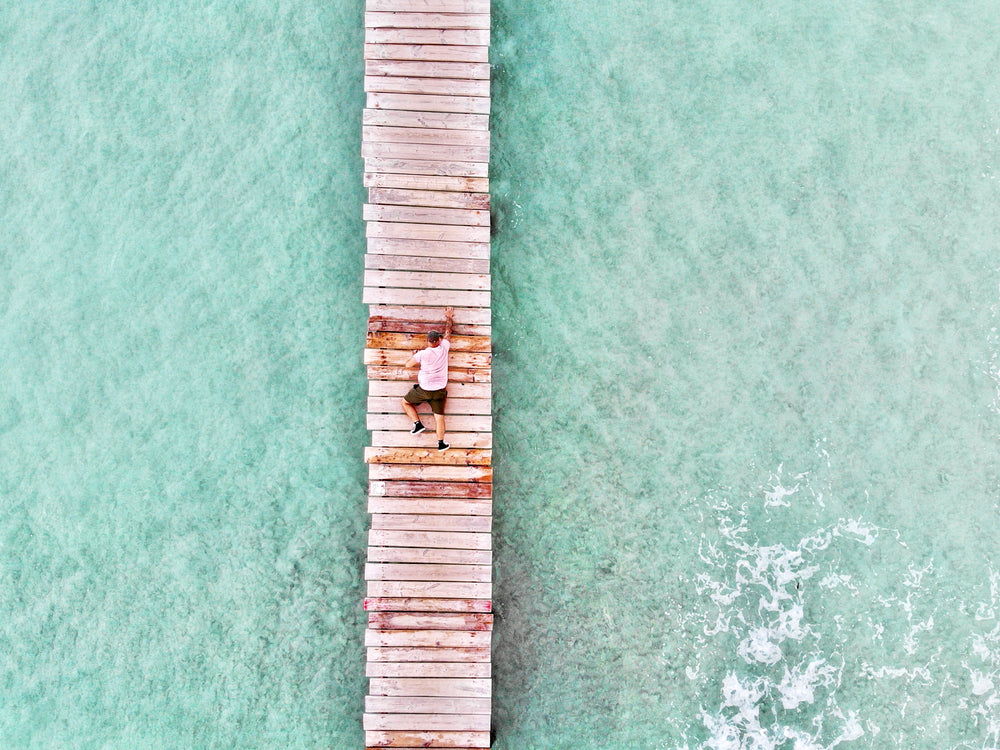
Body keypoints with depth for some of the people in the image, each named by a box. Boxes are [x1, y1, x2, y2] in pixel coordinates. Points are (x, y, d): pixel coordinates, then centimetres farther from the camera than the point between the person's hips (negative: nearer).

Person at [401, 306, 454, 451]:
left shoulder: (422, 354, -15)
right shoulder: (443, 348, -7)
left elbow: (408, 364, -1)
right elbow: (447, 333, 11)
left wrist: (413, 356, 18)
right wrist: (449, 318, 25)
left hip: (424, 390, -3)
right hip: (440, 390, 3)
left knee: (405, 402, 18)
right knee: (439, 416, 8)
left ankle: (418, 423, 7)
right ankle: (441, 443, 7)